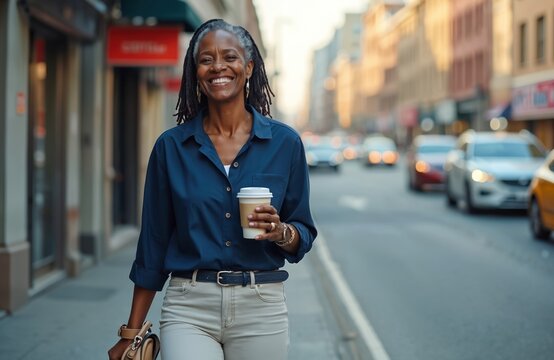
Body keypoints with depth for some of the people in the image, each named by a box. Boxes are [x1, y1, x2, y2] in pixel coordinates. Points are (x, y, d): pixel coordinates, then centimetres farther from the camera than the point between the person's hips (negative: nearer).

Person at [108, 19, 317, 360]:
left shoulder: (285, 142, 2)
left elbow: (304, 235, 8)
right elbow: (154, 243, 6)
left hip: (261, 308, 1)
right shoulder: (171, 146, 3)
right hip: (189, 308, 0)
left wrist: (280, 232, -15)